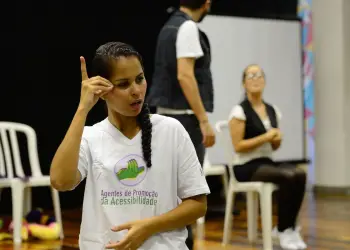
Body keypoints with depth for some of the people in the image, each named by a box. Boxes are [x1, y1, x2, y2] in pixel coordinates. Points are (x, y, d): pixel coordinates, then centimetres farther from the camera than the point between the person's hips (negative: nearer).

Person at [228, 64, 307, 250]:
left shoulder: (273, 110, 12)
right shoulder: (239, 111, -8)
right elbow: (238, 146, -13)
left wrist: (277, 139, -3)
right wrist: (265, 137, -15)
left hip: (267, 162, 6)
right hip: (246, 167, -6)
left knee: (300, 174, -26)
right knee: (288, 177, -31)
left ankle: (290, 227, -13)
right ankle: (283, 230, -15)